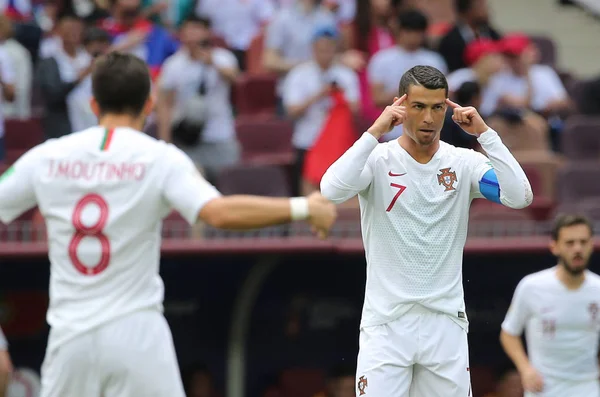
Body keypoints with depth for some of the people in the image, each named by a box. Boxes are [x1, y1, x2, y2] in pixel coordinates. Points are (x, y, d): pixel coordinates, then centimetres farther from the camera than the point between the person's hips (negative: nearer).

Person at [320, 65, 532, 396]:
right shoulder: (377, 159, -1)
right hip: (386, 324, -2)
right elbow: (332, 191, -21)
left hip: (446, 323, 2)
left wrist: (484, 133, -12)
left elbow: (520, 196, -11)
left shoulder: (464, 163, 5)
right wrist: (375, 132, -20)